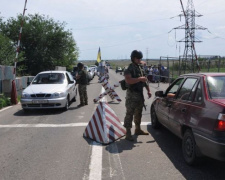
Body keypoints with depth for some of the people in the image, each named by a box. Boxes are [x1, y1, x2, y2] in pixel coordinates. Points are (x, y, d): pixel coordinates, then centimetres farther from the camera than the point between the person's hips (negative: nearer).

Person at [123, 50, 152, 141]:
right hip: (132, 94, -8)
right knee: (130, 113, -7)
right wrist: (140, 79, -25)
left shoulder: (141, 68, 14)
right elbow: (128, 80, -28)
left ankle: (138, 129, 33)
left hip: (140, 94, 8)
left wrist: (148, 91, 14)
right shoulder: (129, 69, -12)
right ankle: (128, 133, -4)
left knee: (138, 113, 19)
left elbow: (145, 80, 20)